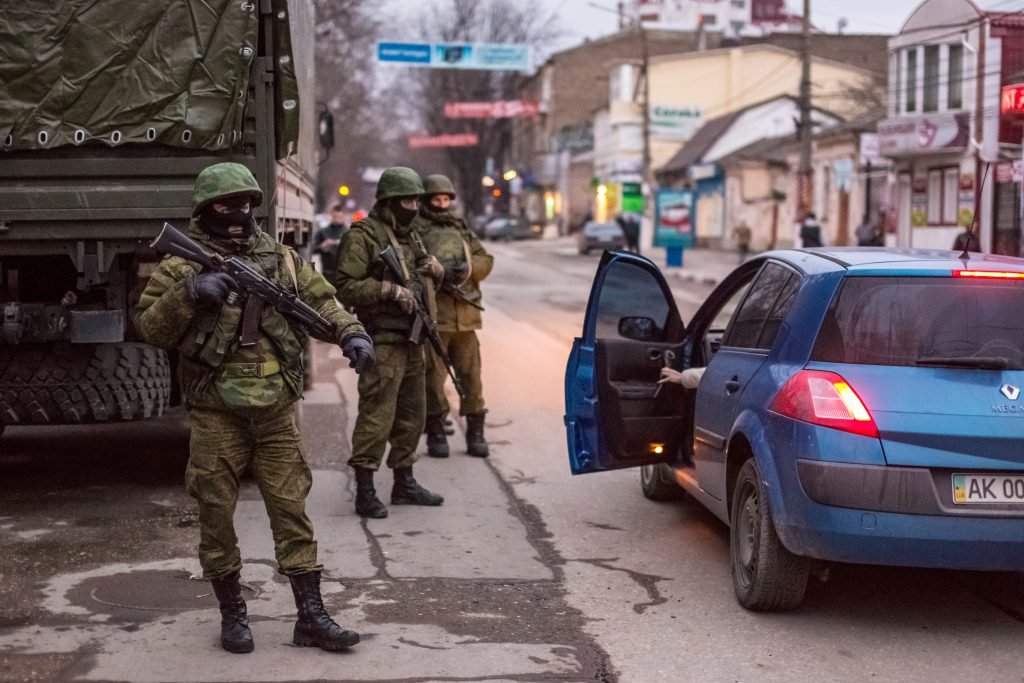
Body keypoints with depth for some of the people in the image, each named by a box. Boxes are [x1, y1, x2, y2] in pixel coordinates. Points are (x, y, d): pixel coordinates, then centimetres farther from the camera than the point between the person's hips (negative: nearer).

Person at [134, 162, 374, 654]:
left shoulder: (281, 259, 10)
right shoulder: (183, 266, 0)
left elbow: (320, 300, 8)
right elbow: (149, 328, -5)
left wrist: (350, 333, -10)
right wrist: (188, 295, -20)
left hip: (276, 412, 2)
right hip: (216, 415, -2)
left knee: (291, 509, 3)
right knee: (216, 514, 5)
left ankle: (311, 616, 8)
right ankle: (232, 613, 20)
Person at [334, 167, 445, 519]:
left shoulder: (409, 235, 18)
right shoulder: (362, 236, -9)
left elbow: (428, 277, 32)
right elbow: (345, 286, -16)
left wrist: (432, 268, 8)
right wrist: (390, 290, -21)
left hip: (411, 340, 9)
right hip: (383, 340, -9)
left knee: (412, 414, 15)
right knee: (377, 414, -10)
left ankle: (404, 483, 26)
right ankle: (365, 492, -5)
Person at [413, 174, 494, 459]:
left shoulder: (461, 229, 19)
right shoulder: (415, 230, 1)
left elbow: (486, 260, 15)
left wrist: (469, 267, -5)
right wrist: (438, 272, -20)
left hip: (465, 316, 5)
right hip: (432, 316, -5)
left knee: (471, 375, 7)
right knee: (434, 376, -1)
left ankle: (475, 432, 15)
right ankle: (436, 433, 9)